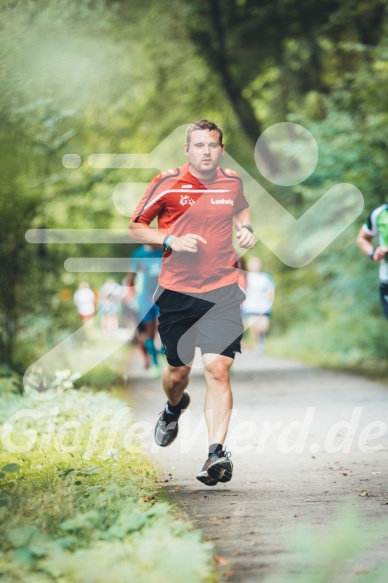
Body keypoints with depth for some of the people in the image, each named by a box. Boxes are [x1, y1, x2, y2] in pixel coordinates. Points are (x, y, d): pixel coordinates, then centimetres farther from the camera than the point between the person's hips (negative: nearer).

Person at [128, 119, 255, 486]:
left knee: (217, 368, -15)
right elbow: (135, 228, 3)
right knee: (177, 370, 12)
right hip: (176, 291, 0)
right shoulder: (167, 183, -3)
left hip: (222, 290, 0)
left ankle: (216, 453, -18)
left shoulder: (232, 182, 6)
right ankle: (173, 409, 49)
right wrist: (171, 240, -13)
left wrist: (245, 228, 7)